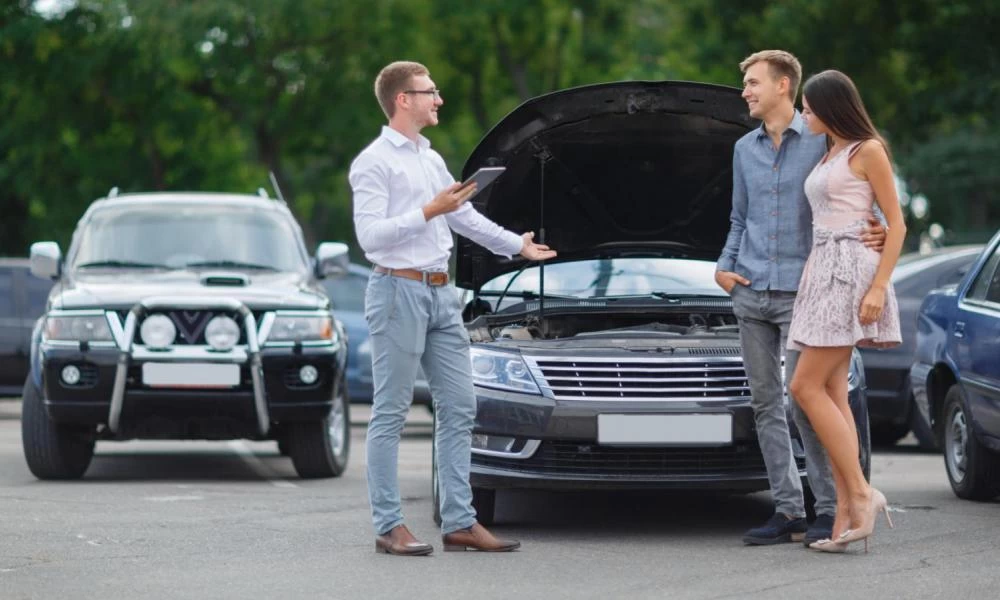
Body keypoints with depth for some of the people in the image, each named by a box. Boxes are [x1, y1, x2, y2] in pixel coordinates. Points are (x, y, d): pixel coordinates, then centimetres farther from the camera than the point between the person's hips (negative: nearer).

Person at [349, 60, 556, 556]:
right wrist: (428, 212, -21)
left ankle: (459, 523, 9)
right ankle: (389, 527, -1)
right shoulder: (374, 163, -9)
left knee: (458, 407, 6)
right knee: (390, 413, -4)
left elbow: (465, 216, 31)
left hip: (441, 292, 9)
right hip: (399, 291, -9)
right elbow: (370, 235, -19)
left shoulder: (431, 159, 17)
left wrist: (516, 245, 40)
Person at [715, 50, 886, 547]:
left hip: (800, 292, -6)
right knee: (765, 403, 5)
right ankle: (788, 510, 9)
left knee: (803, 400, -10)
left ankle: (831, 510, -3)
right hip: (751, 293, 6)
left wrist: (874, 236, -20)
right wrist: (724, 266, 9)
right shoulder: (744, 149, 16)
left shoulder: (820, 142, -2)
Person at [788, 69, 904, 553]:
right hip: (822, 271, 9)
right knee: (832, 395, 2)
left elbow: (896, 224, -8)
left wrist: (879, 286, -18)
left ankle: (861, 494, -12)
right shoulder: (827, 157, 20)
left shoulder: (868, 151, -5)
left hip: (850, 270, -9)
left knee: (807, 387, -14)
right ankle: (847, 513, -1)